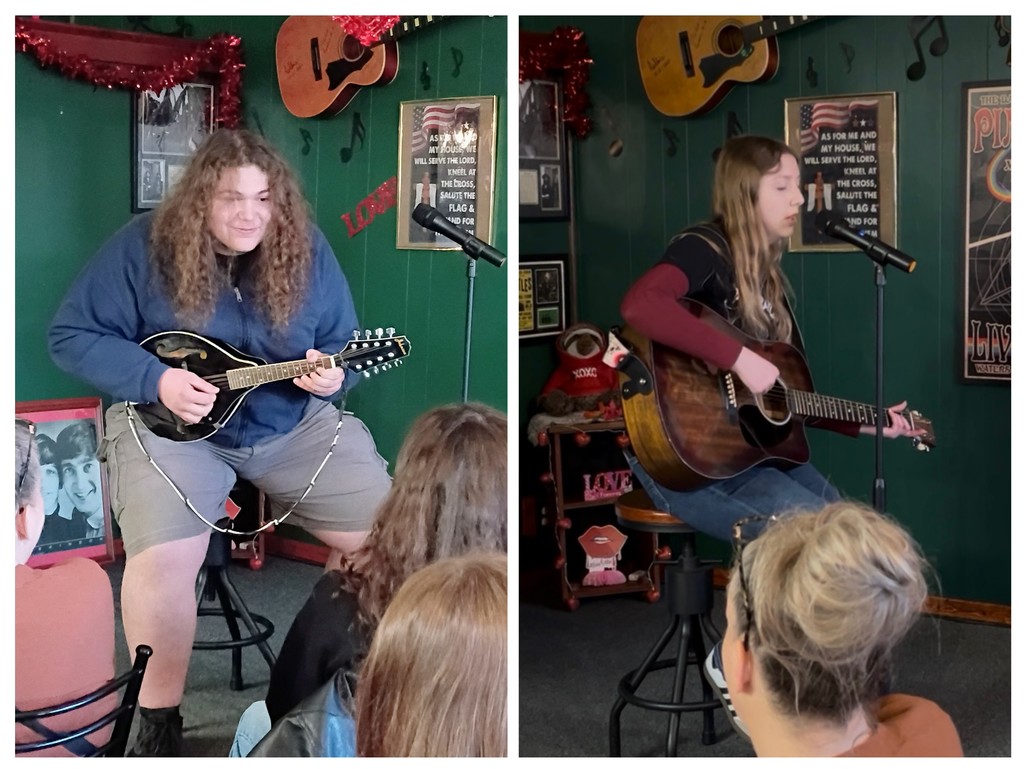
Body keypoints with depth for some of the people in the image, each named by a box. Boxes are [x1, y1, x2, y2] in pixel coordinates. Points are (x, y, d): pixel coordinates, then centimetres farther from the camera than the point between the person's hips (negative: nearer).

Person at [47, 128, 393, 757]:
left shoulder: (306, 248, -1)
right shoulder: (144, 245, -9)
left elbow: (343, 347, 7)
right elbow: (72, 335, -6)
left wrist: (332, 376, -17)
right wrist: (156, 380, -20)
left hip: (292, 423, 3)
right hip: (172, 423, -3)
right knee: (161, 559, -29)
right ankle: (160, 719, -5)